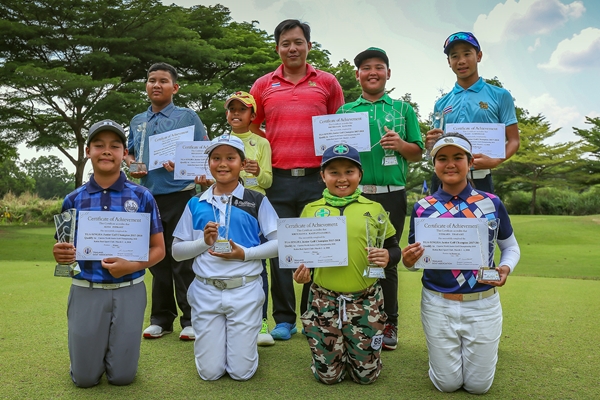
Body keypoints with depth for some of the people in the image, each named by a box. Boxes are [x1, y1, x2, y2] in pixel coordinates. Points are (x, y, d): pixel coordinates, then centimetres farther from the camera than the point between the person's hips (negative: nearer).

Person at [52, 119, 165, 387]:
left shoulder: (142, 197, -4)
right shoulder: (73, 200, 1)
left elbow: (158, 249, 0)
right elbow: (64, 250, 8)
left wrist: (132, 266, -19)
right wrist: (61, 255, -16)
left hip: (129, 291, -1)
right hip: (86, 292, 1)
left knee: (122, 376, 6)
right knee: (85, 377, 8)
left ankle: (118, 347, 38)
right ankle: (93, 345, 39)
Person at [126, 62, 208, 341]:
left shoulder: (187, 116, 2)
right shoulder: (137, 121, 15)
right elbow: (130, 154, 23)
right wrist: (132, 167, 1)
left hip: (180, 194, -5)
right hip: (149, 195, 5)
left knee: (183, 260, -2)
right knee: (157, 259, 11)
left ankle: (191, 319, 10)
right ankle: (161, 318, 23)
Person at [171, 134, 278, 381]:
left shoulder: (256, 202, -1)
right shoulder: (196, 204, 5)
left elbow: (279, 243, -4)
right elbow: (176, 251, 6)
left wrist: (245, 253, -17)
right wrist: (204, 242, -11)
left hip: (245, 290, -2)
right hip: (206, 291, 2)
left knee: (241, 372, 3)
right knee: (209, 372, 6)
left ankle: (244, 340, 34)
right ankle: (212, 339, 38)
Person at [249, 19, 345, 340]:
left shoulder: (327, 82, 9)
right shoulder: (263, 85, 11)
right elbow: (251, 126, 19)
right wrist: (267, 151, 4)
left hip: (317, 178, -1)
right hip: (277, 179, 1)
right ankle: (284, 319, 17)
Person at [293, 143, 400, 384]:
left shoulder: (374, 209, 0)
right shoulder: (311, 210, 2)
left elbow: (393, 248, 5)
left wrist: (388, 257, -17)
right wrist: (300, 270, -13)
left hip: (366, 300, 0)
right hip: (324, 299, 1)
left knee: (366, 374, 7)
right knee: (327, 375, 8)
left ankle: (353, 348, 40)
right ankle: (340, 347, 41)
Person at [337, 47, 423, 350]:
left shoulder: (403, 109, 12)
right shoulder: (345, 111, 13)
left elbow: (418, 152, 11)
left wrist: (401, 145, -9)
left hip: (391, 194, 0)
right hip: (354, 193, 1)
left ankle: (389, 324, 18)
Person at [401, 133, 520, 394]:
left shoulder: (492, 203, -6)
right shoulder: (422, 208, -5)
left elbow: (511, 247, 7)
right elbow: (414, 260, 1)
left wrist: (506, 268, -15)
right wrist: (408, 261, -24)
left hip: (483, 304, 0)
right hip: (438, 305, 0)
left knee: (478, 385, 12)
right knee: (447, 384, 12)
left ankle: (480, 350, 43)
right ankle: (444, 351, 43)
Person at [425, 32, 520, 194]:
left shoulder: (500, 96, 4)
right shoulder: (441, 104, 13)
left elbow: (513, 140, 2)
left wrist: (495, 161, -17)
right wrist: (430, 143, -6)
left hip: (479, 179, -3)